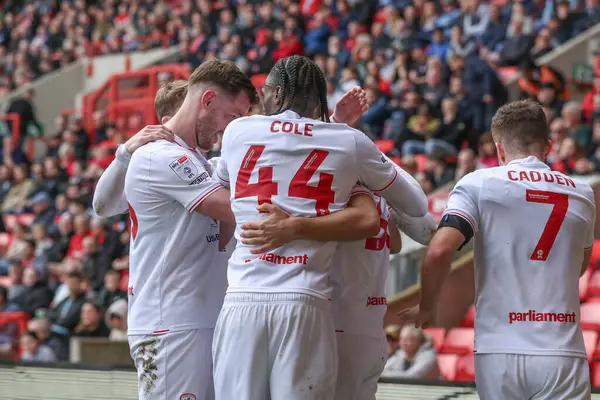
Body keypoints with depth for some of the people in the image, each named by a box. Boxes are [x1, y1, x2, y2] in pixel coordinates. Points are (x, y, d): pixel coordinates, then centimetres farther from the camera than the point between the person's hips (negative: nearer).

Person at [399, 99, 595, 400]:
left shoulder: (479, 183, 1)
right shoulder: (582, 195, 10)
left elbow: (439, 251, -11)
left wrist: (426, 307, 4)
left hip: (499, 352, -1)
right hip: (562, 354, 1)